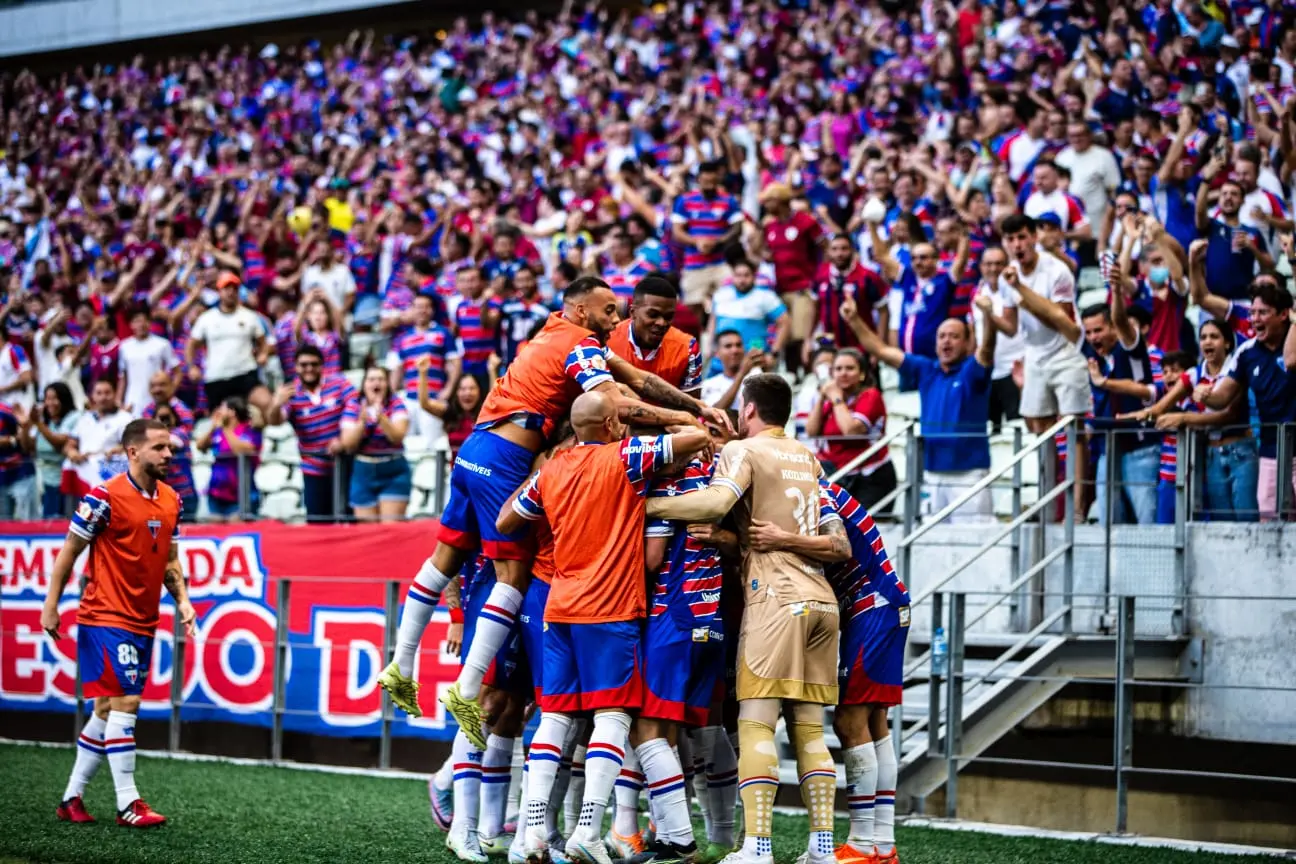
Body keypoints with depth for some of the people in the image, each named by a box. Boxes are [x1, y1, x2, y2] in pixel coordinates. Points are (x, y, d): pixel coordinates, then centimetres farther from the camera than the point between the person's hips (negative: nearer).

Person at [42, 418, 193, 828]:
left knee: (108, 710, 11)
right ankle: (128, 804, -9)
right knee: (124, 704, -12)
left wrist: (182, 599, 3)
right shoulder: (105, 497, -13)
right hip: (105, 618, -7)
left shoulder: (170, 500, 8)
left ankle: (72, 798, 20)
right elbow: (69, 551, -7)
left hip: (143, 622, 7)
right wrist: (51, 605, -7)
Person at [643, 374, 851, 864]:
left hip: (776, 600, -7)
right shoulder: (808, 459, 23)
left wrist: (647, 506, -15)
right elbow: (841, 547, 19)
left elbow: (716, 501, -21)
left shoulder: (743, 450, 1)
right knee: (809, 728, 7)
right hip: (822, 600, 7)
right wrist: (789, 538, 8)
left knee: (755, 723, -9)